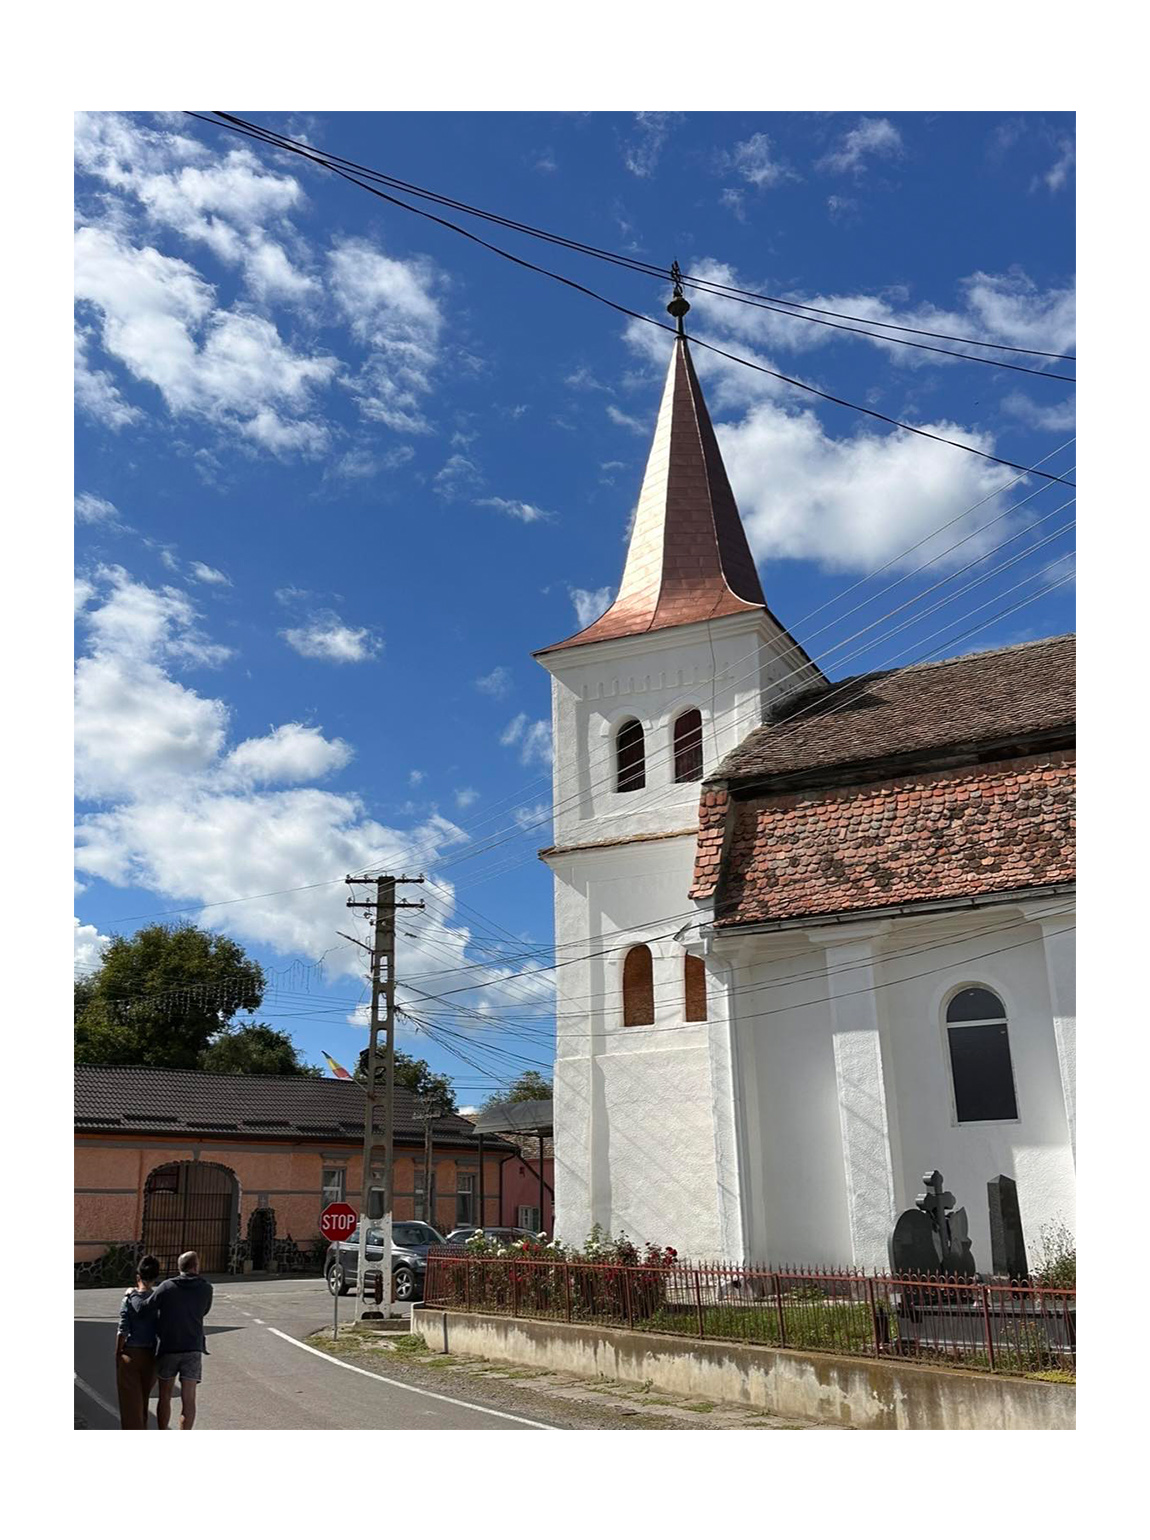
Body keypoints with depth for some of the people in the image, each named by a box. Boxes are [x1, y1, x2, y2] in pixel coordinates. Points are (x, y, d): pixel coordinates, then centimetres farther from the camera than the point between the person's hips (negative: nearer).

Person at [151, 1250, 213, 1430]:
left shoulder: (167, 1287, -5)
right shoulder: (206, 1288, 0)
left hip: (168, 1348, 0)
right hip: (193, 1349, 0)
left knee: (165, 1397, 16)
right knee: (188, 1399, 2)